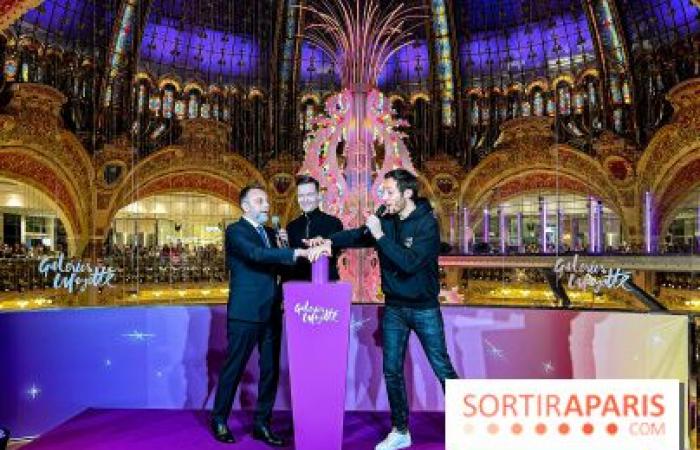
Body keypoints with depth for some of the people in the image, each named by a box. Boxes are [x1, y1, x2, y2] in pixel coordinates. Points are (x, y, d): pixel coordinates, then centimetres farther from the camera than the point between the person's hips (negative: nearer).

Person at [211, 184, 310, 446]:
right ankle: (219, 420, 25)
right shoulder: (235, 231, -8)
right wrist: (297, 253, -32)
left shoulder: (269, 233, 16)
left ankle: (262, 423, 23)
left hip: (271, 313, 7)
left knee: (271, 370, 9)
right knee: (234, 368, 6)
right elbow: (256, 254, -25)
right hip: (246, 313, -7)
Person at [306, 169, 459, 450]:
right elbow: (357, 235, -3)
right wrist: (329, 242, -21)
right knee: (392, 371, 9)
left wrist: (380, 235, -27)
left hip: (424, 308, -5)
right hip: (394, 308, 5)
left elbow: (410, 262, -27)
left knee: (442, 369, 3)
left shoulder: (427, 223, -16)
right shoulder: (387, 221, 1)